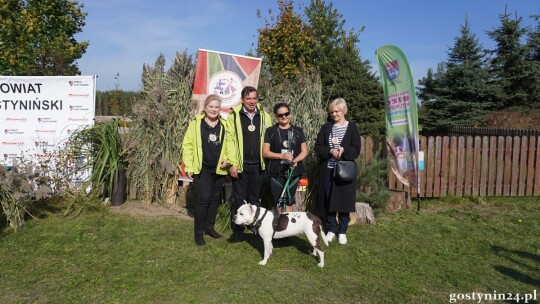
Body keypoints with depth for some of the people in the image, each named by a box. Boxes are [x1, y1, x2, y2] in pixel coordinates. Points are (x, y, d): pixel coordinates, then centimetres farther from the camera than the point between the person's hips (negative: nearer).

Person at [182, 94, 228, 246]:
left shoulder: (224, 125, 6)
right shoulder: (196, 123, -4)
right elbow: (188, 145, -4)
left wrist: (226, 158, -3)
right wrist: (189, 166, -8)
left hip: (219, 169, 4)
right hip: (202, 169, -4)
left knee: (215, 198, 13)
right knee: (203, 199, -7)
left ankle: (209, 227, 28)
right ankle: (198, 231, 8)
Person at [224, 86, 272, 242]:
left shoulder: (264, 116, 7)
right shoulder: (234, 116, -1)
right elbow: (230, 140, -5)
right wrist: (232, 163, -11)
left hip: (257, 165, 2)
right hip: (240, 165, -2)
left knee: (254, 199, 13)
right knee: (239, 199, 6)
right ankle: (237, 231, 15)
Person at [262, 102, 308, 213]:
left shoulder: (298, 131, 9)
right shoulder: (270, 131, 2)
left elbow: (304, 151, 8)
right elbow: (265, 152, -2)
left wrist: (295, 160, -12)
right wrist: (282, 156, -17)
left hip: (293, 171, 2)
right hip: (276, 172, -2)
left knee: (289, 202, 7)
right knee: (278, 203, -1)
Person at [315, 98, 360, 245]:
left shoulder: (352, 127, 2)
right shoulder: (326, 127, 8)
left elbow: (356, 150, -3)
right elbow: (318, 147, 3)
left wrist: (344, 150, -21)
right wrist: (330, 150, -15)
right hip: (328, 169, 2)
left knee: (344, 200, 3)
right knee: (329, 200, 6)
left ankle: (342, 231, 17)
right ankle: (331, 229, 21)